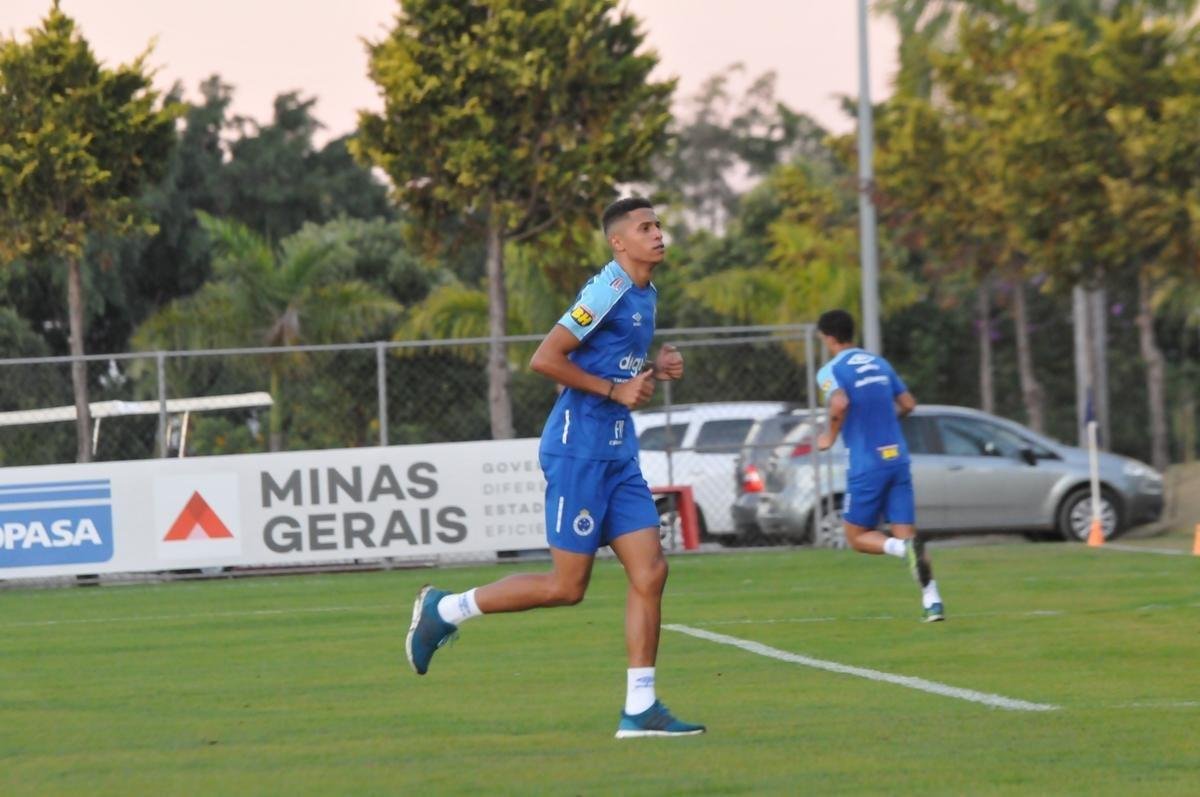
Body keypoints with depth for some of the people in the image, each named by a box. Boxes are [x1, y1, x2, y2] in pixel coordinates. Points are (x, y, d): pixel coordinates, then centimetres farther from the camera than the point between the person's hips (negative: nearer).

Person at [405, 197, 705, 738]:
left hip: (617, 454, 9)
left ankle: (640, 710, 0)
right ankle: (444, 610, 11)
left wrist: (655, 369, 10)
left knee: (650, 572, -1)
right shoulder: (608, 291, -13)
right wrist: (614, 389, -16)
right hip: (578, 448, -9)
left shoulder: (645, 294, 15)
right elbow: (544, 359, -18)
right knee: (567, 586, -5)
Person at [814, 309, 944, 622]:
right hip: (897, 458, 5)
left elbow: (839, 403, -25)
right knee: (905, 532, 5)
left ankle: (905, 548, -22)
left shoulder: (831, 371, -6)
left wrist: (830, 435, -9)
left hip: (866, 465, -5)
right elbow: (908, 403, 15)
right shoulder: (879, 364, 13)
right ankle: (932, 602, -10)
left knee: (857, 536, 8)